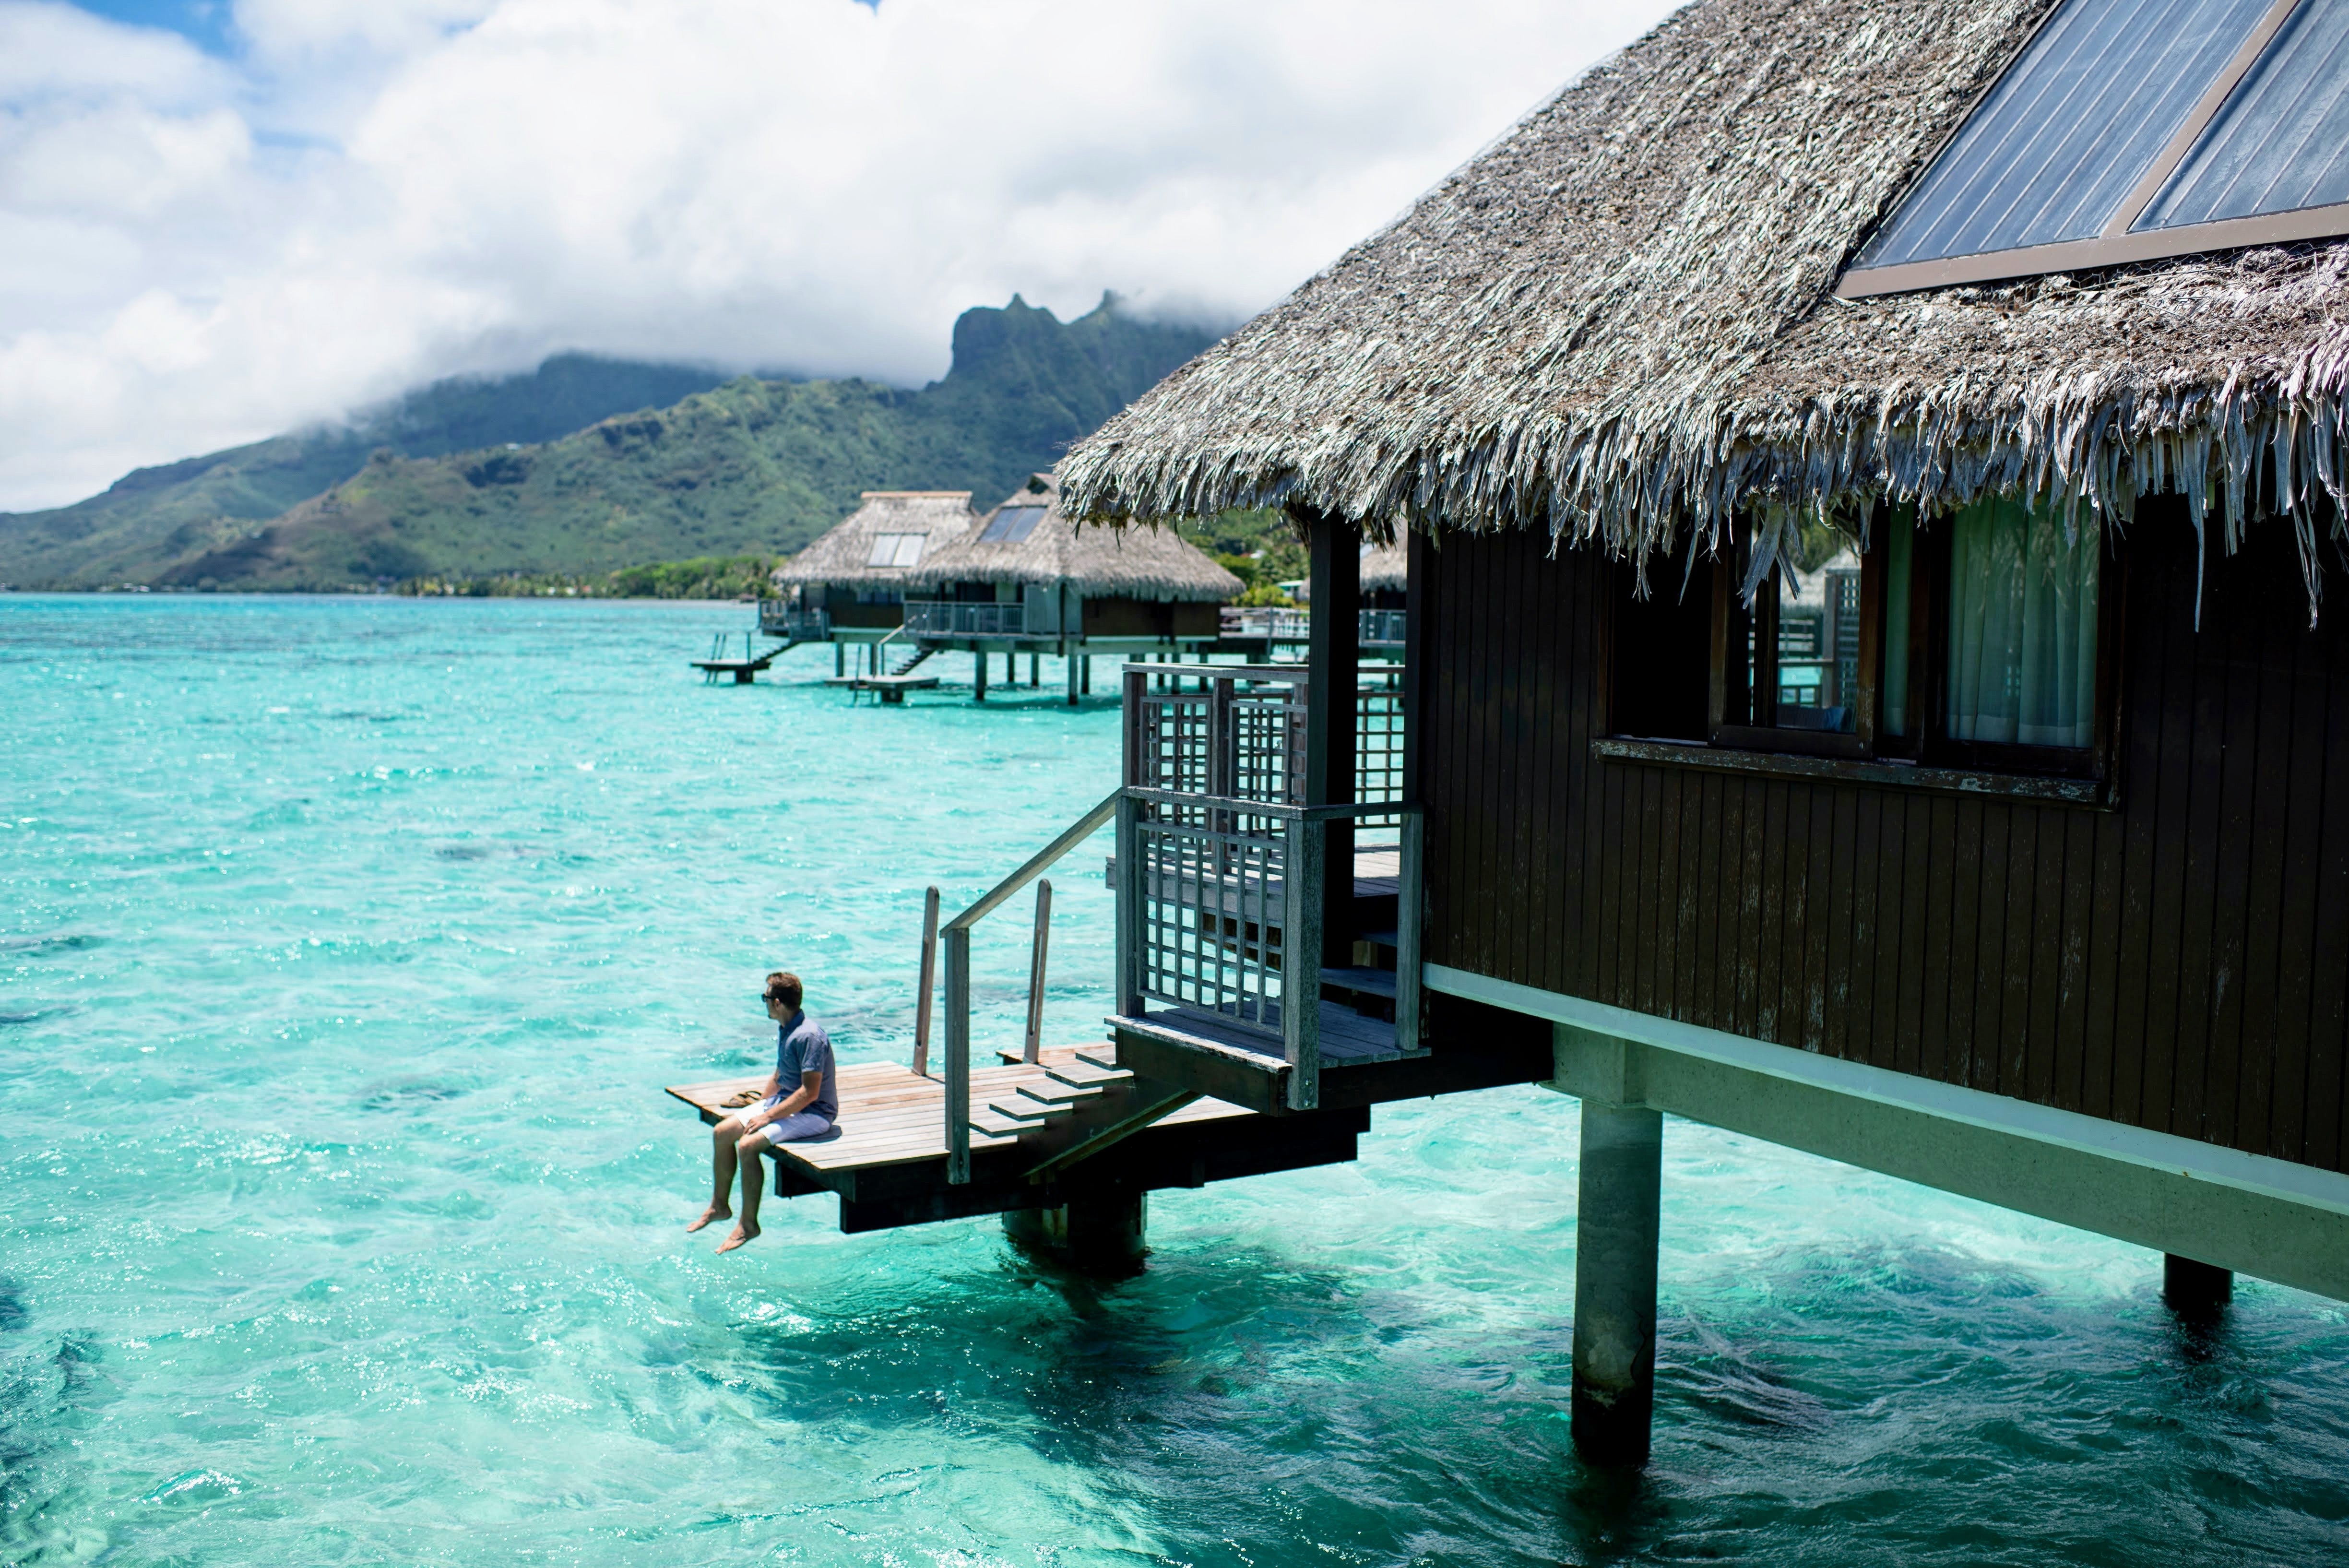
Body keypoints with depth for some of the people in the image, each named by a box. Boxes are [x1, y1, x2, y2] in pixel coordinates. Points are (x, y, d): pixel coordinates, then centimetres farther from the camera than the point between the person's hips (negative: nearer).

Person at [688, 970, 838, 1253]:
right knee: (722, 1132, 3)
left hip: (814, 1113, -10)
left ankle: (748, 1224, -13)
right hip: (784, 1102, 10)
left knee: (748, 1145, -26)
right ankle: (719, 1206, 19)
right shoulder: (784, 1030, 7)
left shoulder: (809, 1036, -25)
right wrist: (759, 1106, 9)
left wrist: (768, 1117, -23)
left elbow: (810, 1092, -27)